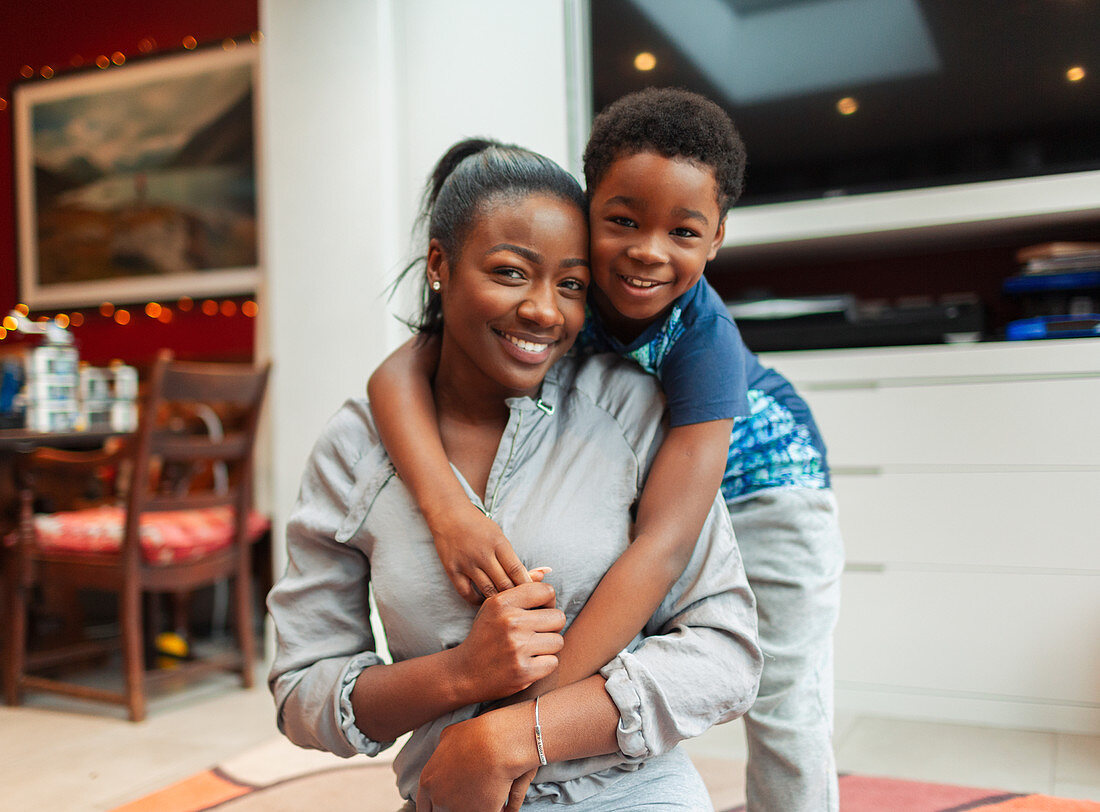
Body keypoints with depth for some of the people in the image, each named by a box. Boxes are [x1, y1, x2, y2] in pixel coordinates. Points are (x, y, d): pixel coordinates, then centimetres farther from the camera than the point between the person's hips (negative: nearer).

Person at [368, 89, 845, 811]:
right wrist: (447, 506, -52)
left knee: (785, 711, -2)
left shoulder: (704, 338, -37)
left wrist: (534, 707, -48)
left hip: (758, 474, -3)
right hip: (627, 472, 3)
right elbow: (400, 372, -33)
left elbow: (664, 544, -44)